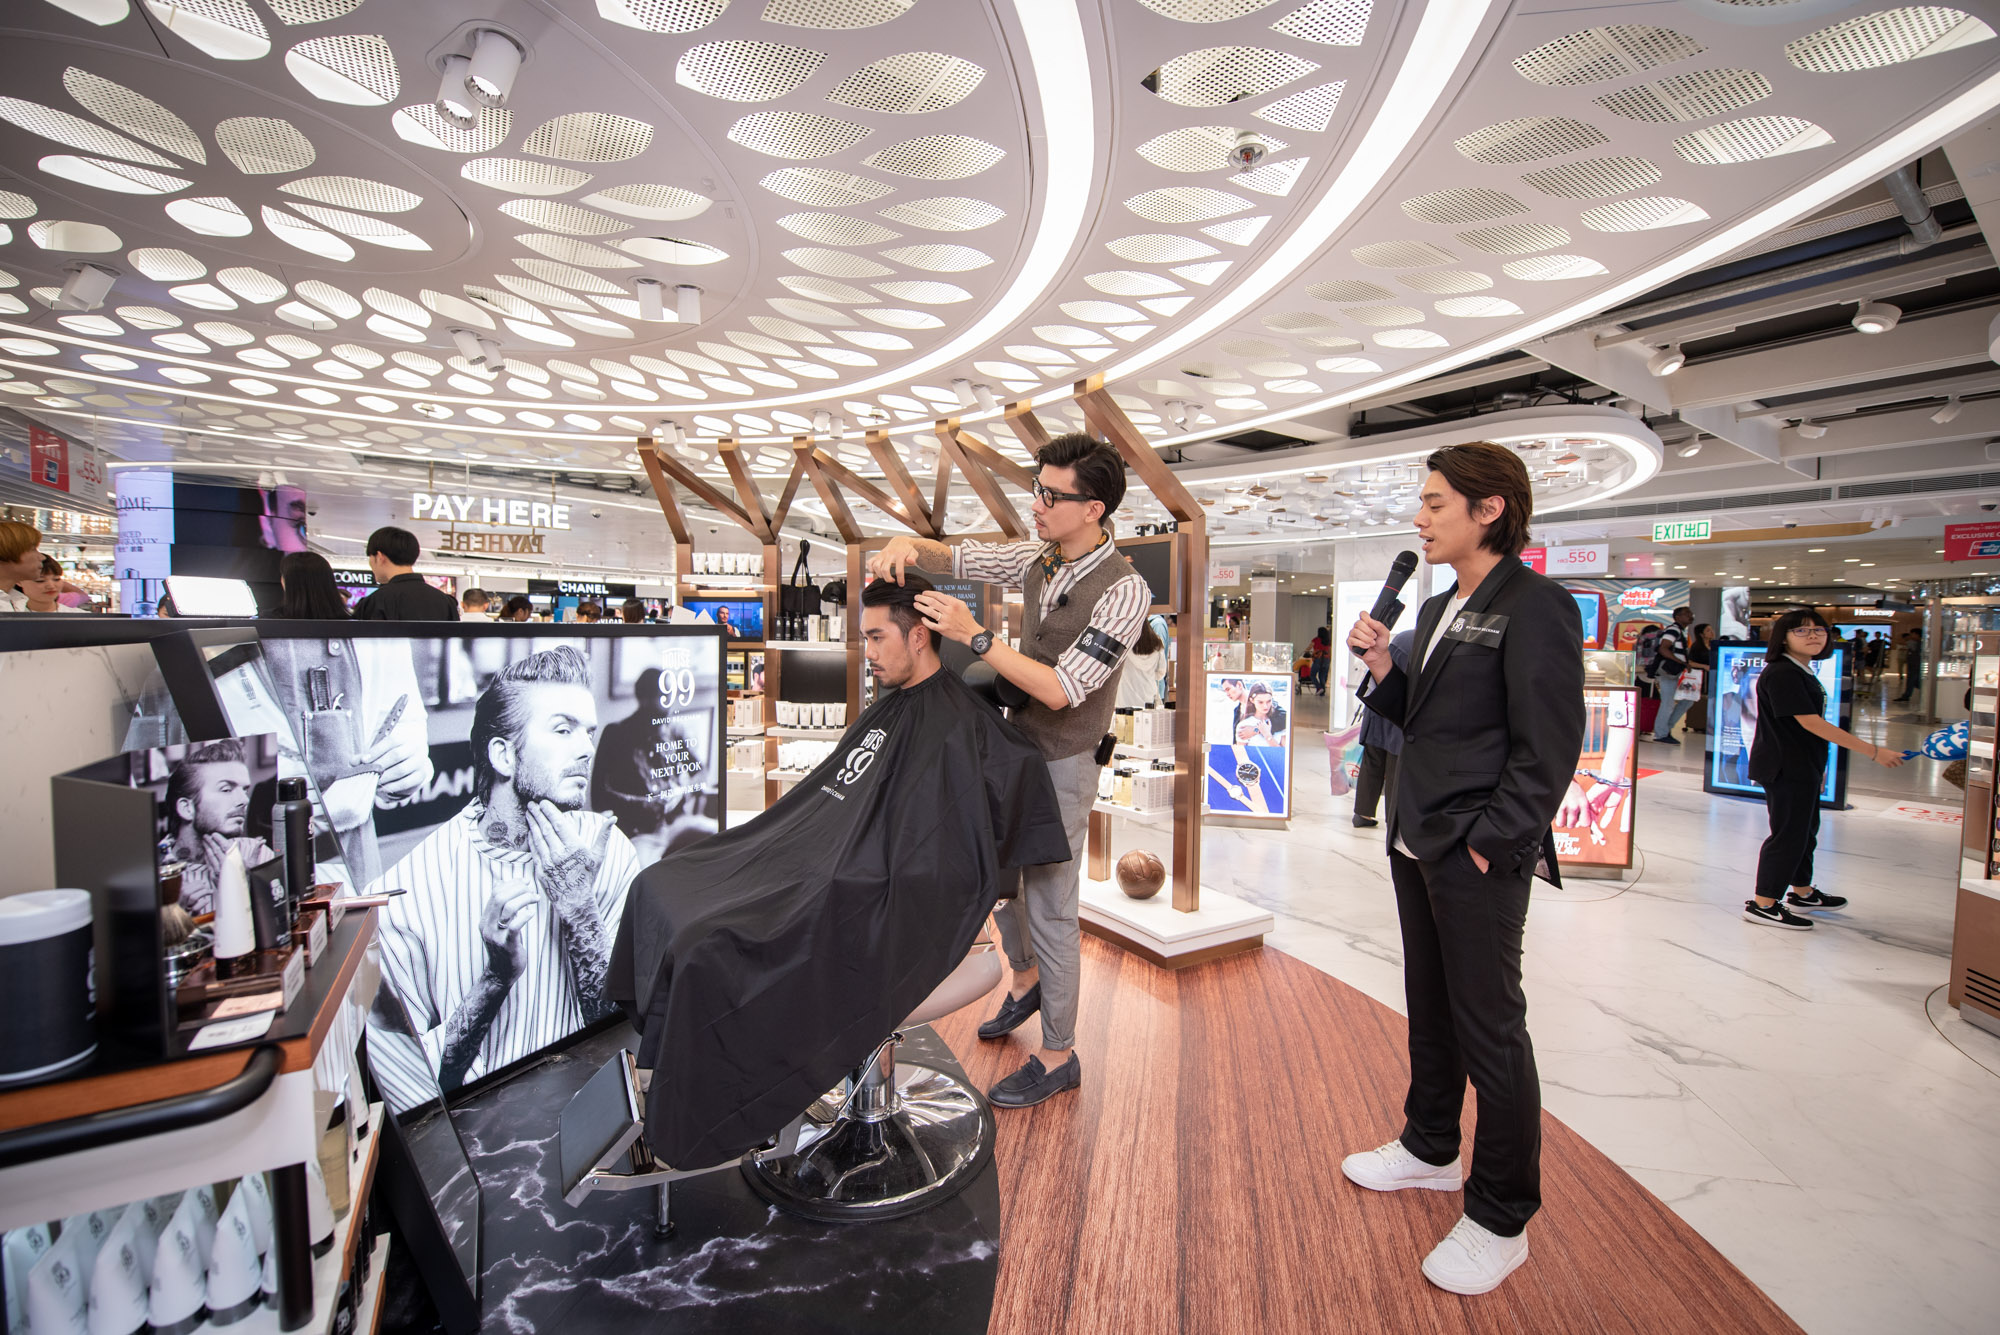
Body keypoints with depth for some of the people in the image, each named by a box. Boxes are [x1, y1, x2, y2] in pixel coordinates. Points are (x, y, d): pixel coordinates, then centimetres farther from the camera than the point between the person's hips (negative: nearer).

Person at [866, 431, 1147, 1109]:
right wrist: (906, 543, -17)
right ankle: (1025, 981, 49)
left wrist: (975, 636, -31)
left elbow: (1061, 689, -26)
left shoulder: (1124, 589, -22)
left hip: (1061, 764, -7)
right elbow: (951, 556, 7)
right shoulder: (1037, 558, -1)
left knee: (1049, 909, 3)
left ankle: (1059, 1056, 25)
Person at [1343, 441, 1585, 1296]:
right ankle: (1430, 1148, 41)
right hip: (1416, 844, 8)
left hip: (1480, 858, -8)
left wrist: (1491, 842, -18)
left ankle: (1500, 1220, 24)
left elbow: (1548, 750, -16)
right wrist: (1382, 671, 0)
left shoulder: (1535, 606, -13)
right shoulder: (1440, 609, 12)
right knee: (1430, 1008, 21)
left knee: (1490, 1033, 5)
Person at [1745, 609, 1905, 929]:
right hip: (1784, 768, -10)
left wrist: (1818, 766, 22)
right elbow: (1811, 723, -24)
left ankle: (1802, 892, 37)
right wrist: (1873, 751, -22)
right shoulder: (1781, 673, -20)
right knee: (1788, 832, -5)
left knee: (1805, 828, 21)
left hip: (1803, 767, 10)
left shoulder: (1803, 673, 12)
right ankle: (1762, 904, 3)